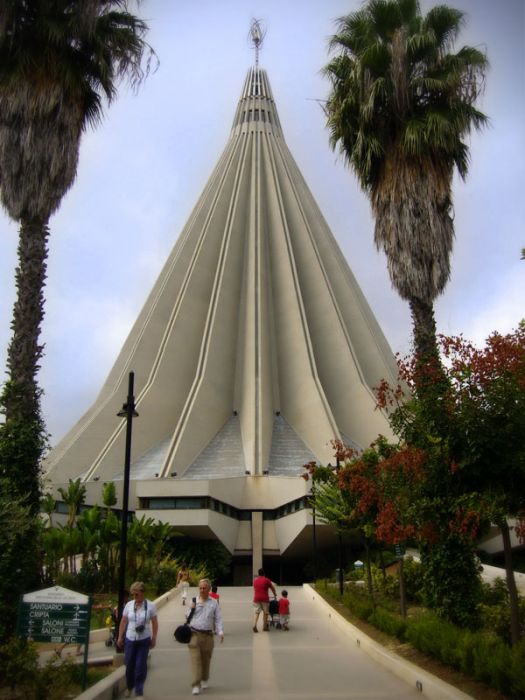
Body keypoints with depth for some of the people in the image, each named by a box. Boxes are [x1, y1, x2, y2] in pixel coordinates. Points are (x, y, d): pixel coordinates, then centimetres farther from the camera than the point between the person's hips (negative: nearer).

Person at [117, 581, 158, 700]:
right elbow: (123, 622, 5)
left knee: (140, 666, -1)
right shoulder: (129, 605, -3)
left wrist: (154, 638, -1)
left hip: (144, 640, -2)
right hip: (130, 639, 2)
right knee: (129, 664, 11)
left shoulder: (150, 606, -9)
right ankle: (129, 687, 36)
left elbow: (154, 623, -2)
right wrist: (120, 637, 6)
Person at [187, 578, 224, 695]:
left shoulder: (214, 603, 4)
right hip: (194, 634, -1)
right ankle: (196, 685, -6)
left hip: (207, 636, 1)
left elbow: (218, 619, 1)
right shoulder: (194, 601, 5)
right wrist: (192, 609, -8)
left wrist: (220, 632, -12)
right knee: (195, 660, -8)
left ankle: (204, 680, 34)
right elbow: (188, 617, 12)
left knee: (206, 659, 13)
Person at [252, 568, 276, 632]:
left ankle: (254, 625, -17)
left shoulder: (255, 580, 11)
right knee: (265, 612, 9)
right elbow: (272, 588, 6)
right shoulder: (266, 580, -2)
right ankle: (264, 627, 12)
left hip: (256, 598, 3)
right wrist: (275, 595, 22)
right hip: (264, 598, -3)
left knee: (256, 612, 2)